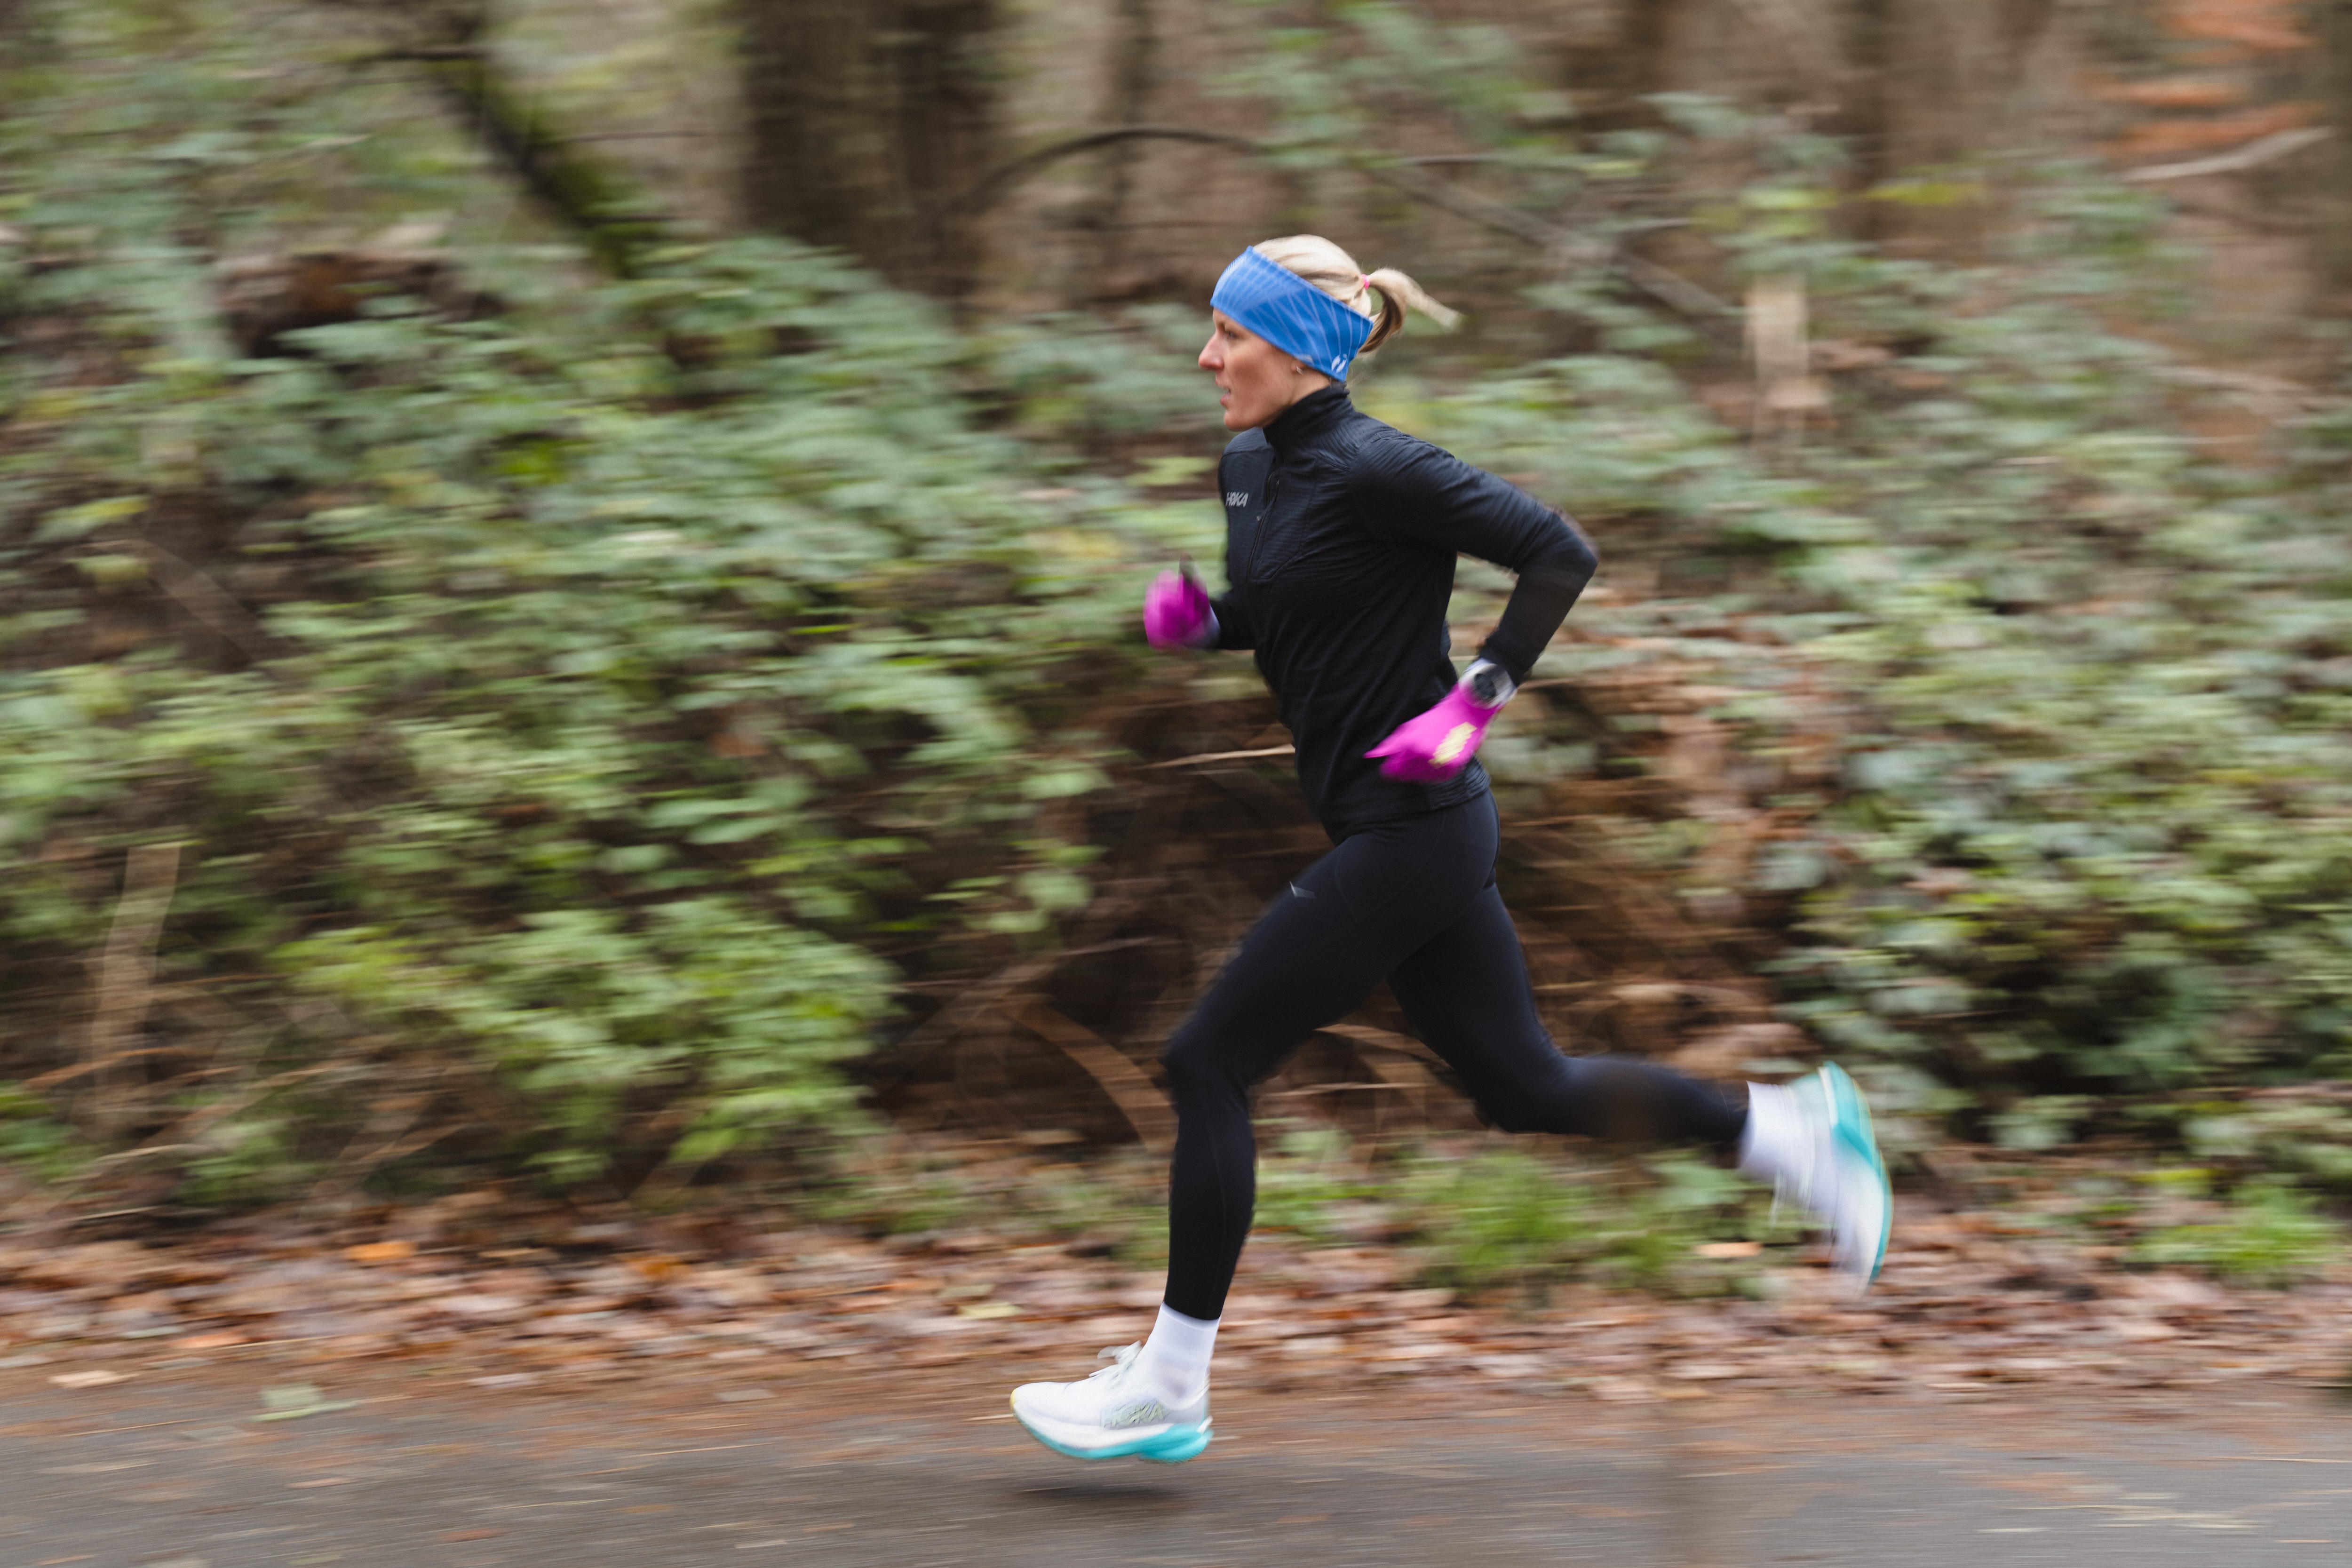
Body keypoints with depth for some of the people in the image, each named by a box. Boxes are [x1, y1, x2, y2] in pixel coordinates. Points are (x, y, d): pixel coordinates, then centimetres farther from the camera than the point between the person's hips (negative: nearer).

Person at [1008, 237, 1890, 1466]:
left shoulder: (1373, 471, -17)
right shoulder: (1250, 468, 9)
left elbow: (1560, 553, -18)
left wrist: (1472, 703, -19)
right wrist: (1191, 615, 4)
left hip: (1410, 832, -9)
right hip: (1393, 836, 9)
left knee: (1209, 1065, -5)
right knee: (1522, 1087, 14)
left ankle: (1167, 1387, 2)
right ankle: (1787, 1129, 22)